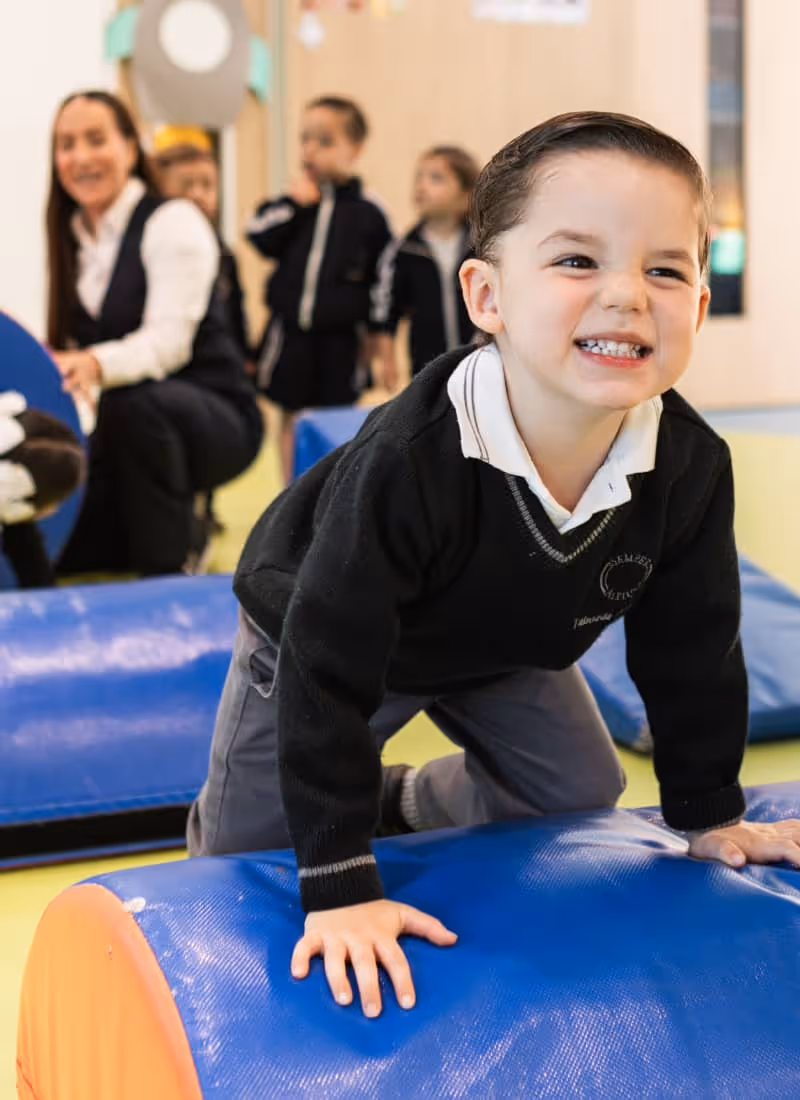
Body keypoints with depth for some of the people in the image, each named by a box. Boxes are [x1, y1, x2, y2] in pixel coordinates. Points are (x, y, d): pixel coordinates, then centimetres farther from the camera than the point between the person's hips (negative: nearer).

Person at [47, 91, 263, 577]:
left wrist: (97, 365, -45)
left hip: (214, 421, -7)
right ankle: (186, 530, 16)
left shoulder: (172, 222, -12)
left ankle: (171, 563, -19)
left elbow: (169, 341, -26)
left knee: (130, 404, -39)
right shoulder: (72, 238, 8)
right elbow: (72, 347, 9)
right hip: (131, 428, 7)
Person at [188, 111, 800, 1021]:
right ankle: (214, 815, 39)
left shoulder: (692, 467, -30)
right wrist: (339, 888, -36)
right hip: (318, 634, -4)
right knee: (246, 851, 3)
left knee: (582, 795, 10)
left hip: (502, 644, 4)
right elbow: (327, 674, -38)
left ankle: (401, 803, 31)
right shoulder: (406, 463, -45)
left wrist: (707, 813, -3)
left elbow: (689, 648, -12)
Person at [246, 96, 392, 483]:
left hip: (340, 338, -3)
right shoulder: (295, 199, 3)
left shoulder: (367, 211, -4)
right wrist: (292, 203, -16)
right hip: (291, 331, 3)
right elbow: (260, 237, -8)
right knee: (291, 418, 11)